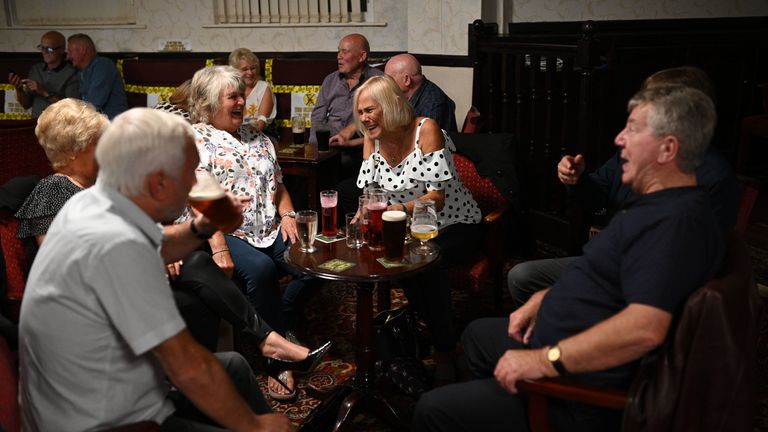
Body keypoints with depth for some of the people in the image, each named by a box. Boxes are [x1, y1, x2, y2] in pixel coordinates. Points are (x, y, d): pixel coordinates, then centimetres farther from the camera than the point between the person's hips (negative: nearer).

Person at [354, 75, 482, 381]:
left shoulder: (426, 129, -19)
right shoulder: (372, 138, -1)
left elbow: (437, 197, -24)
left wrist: (397, 209, -40)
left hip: (455, 225, -4)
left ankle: (445, 352, -13)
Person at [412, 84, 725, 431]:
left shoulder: (674, 221, -26)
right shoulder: (661, 206, 9)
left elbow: (645, 328, -37)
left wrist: (545, 360, -30)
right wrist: (545, 298, 8)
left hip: (582, 401, -11)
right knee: (478, 333, 30)